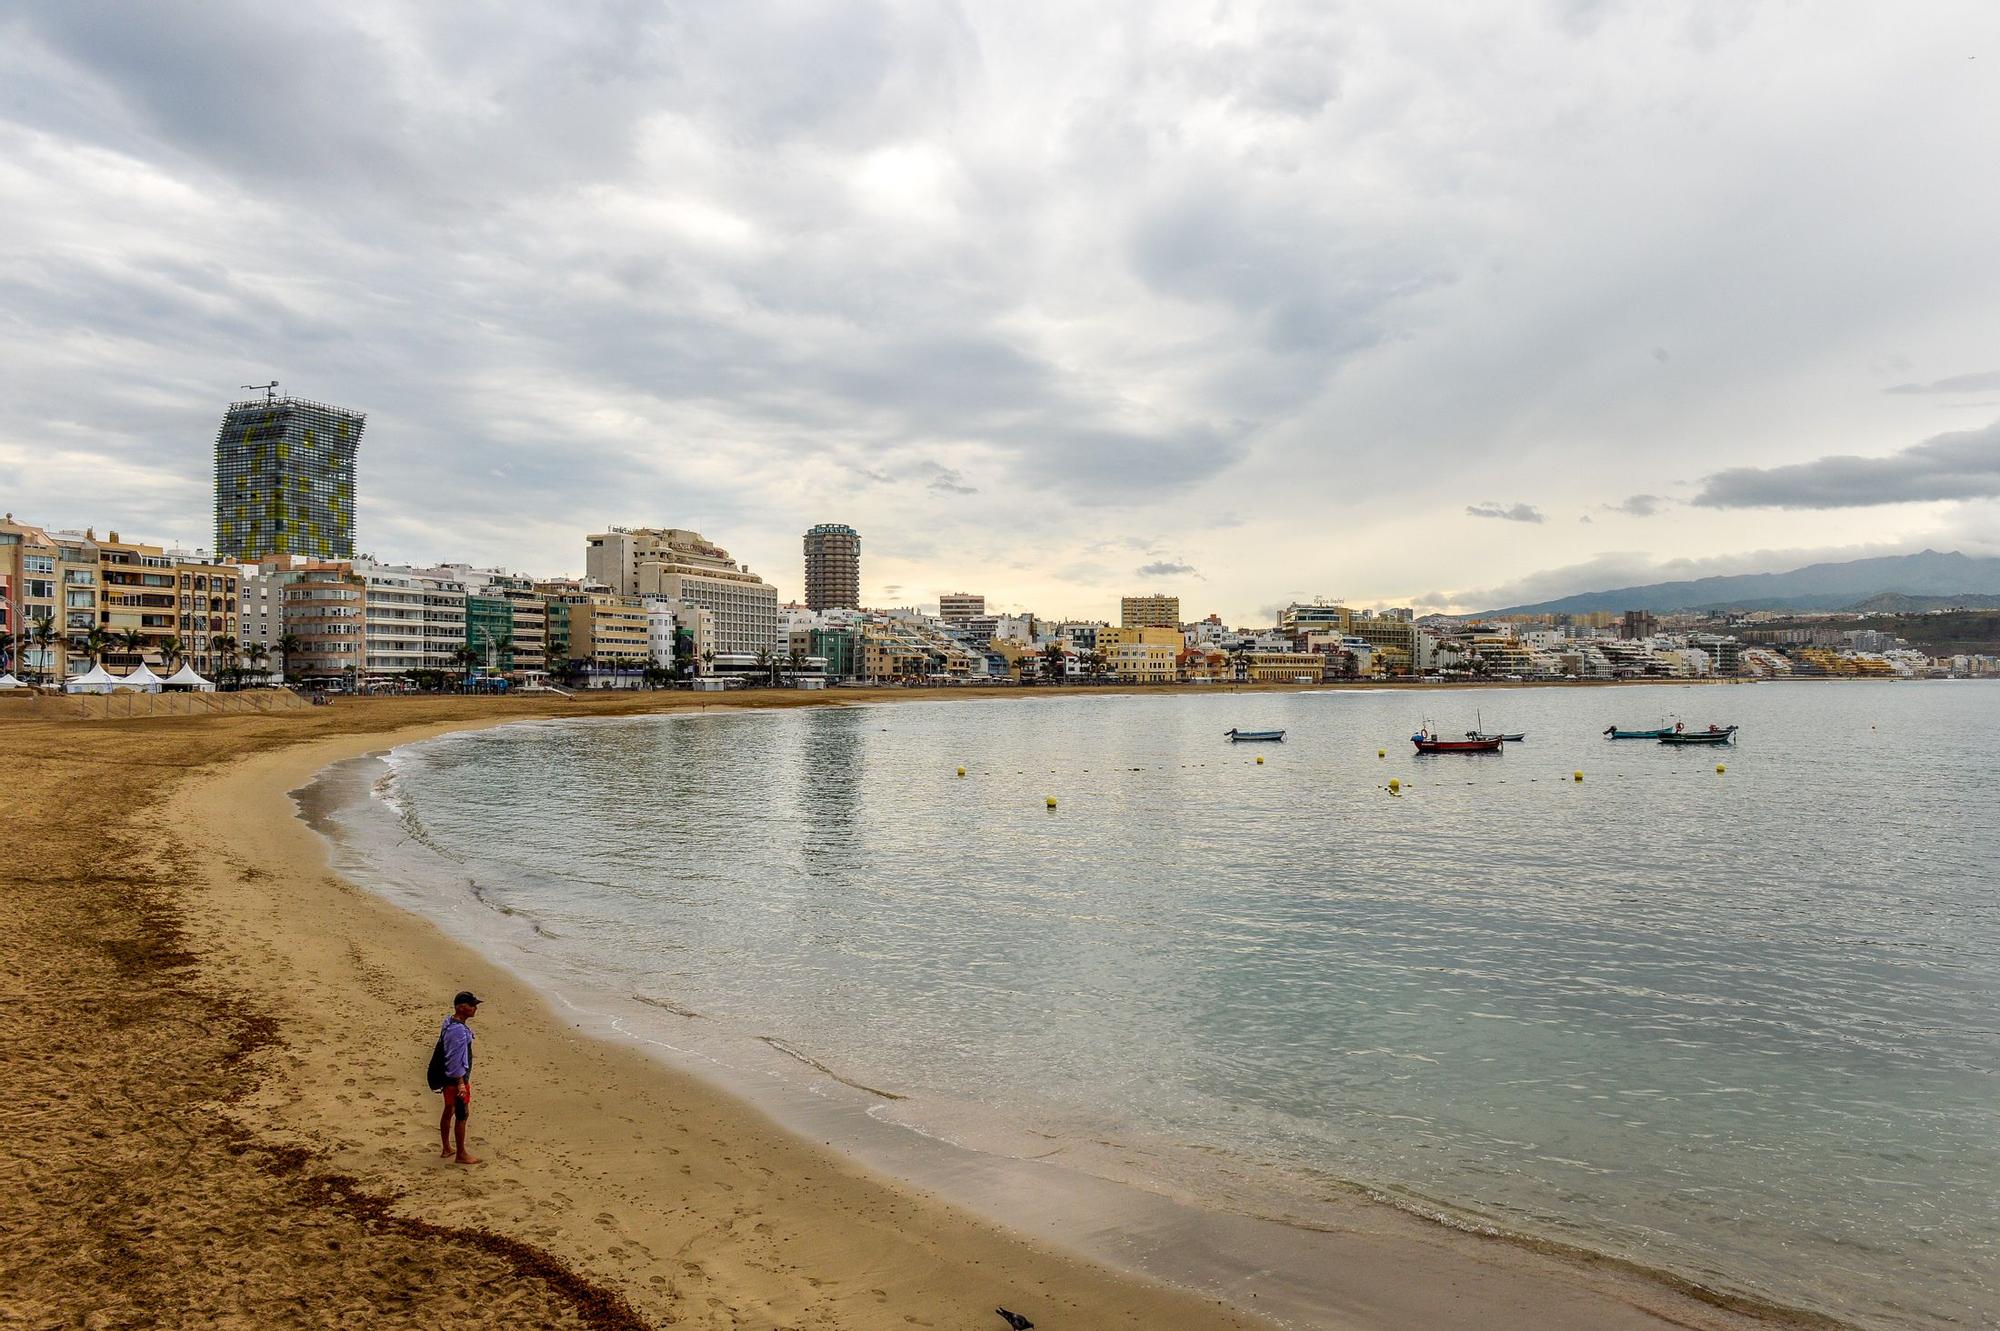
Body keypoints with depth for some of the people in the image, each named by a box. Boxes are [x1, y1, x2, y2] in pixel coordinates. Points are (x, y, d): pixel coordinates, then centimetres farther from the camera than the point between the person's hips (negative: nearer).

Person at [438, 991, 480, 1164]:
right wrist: (461, 1084, -21)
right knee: (462, 1116, 2)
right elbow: (455, 1061, -26)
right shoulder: (459, 1031, -28)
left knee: (449, 1111, 20)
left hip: (448, 1077, 10)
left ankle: (447, 1149, 34)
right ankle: (461, 1155, 14)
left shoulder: (450, 1022, 3)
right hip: (457, 1079, -10)